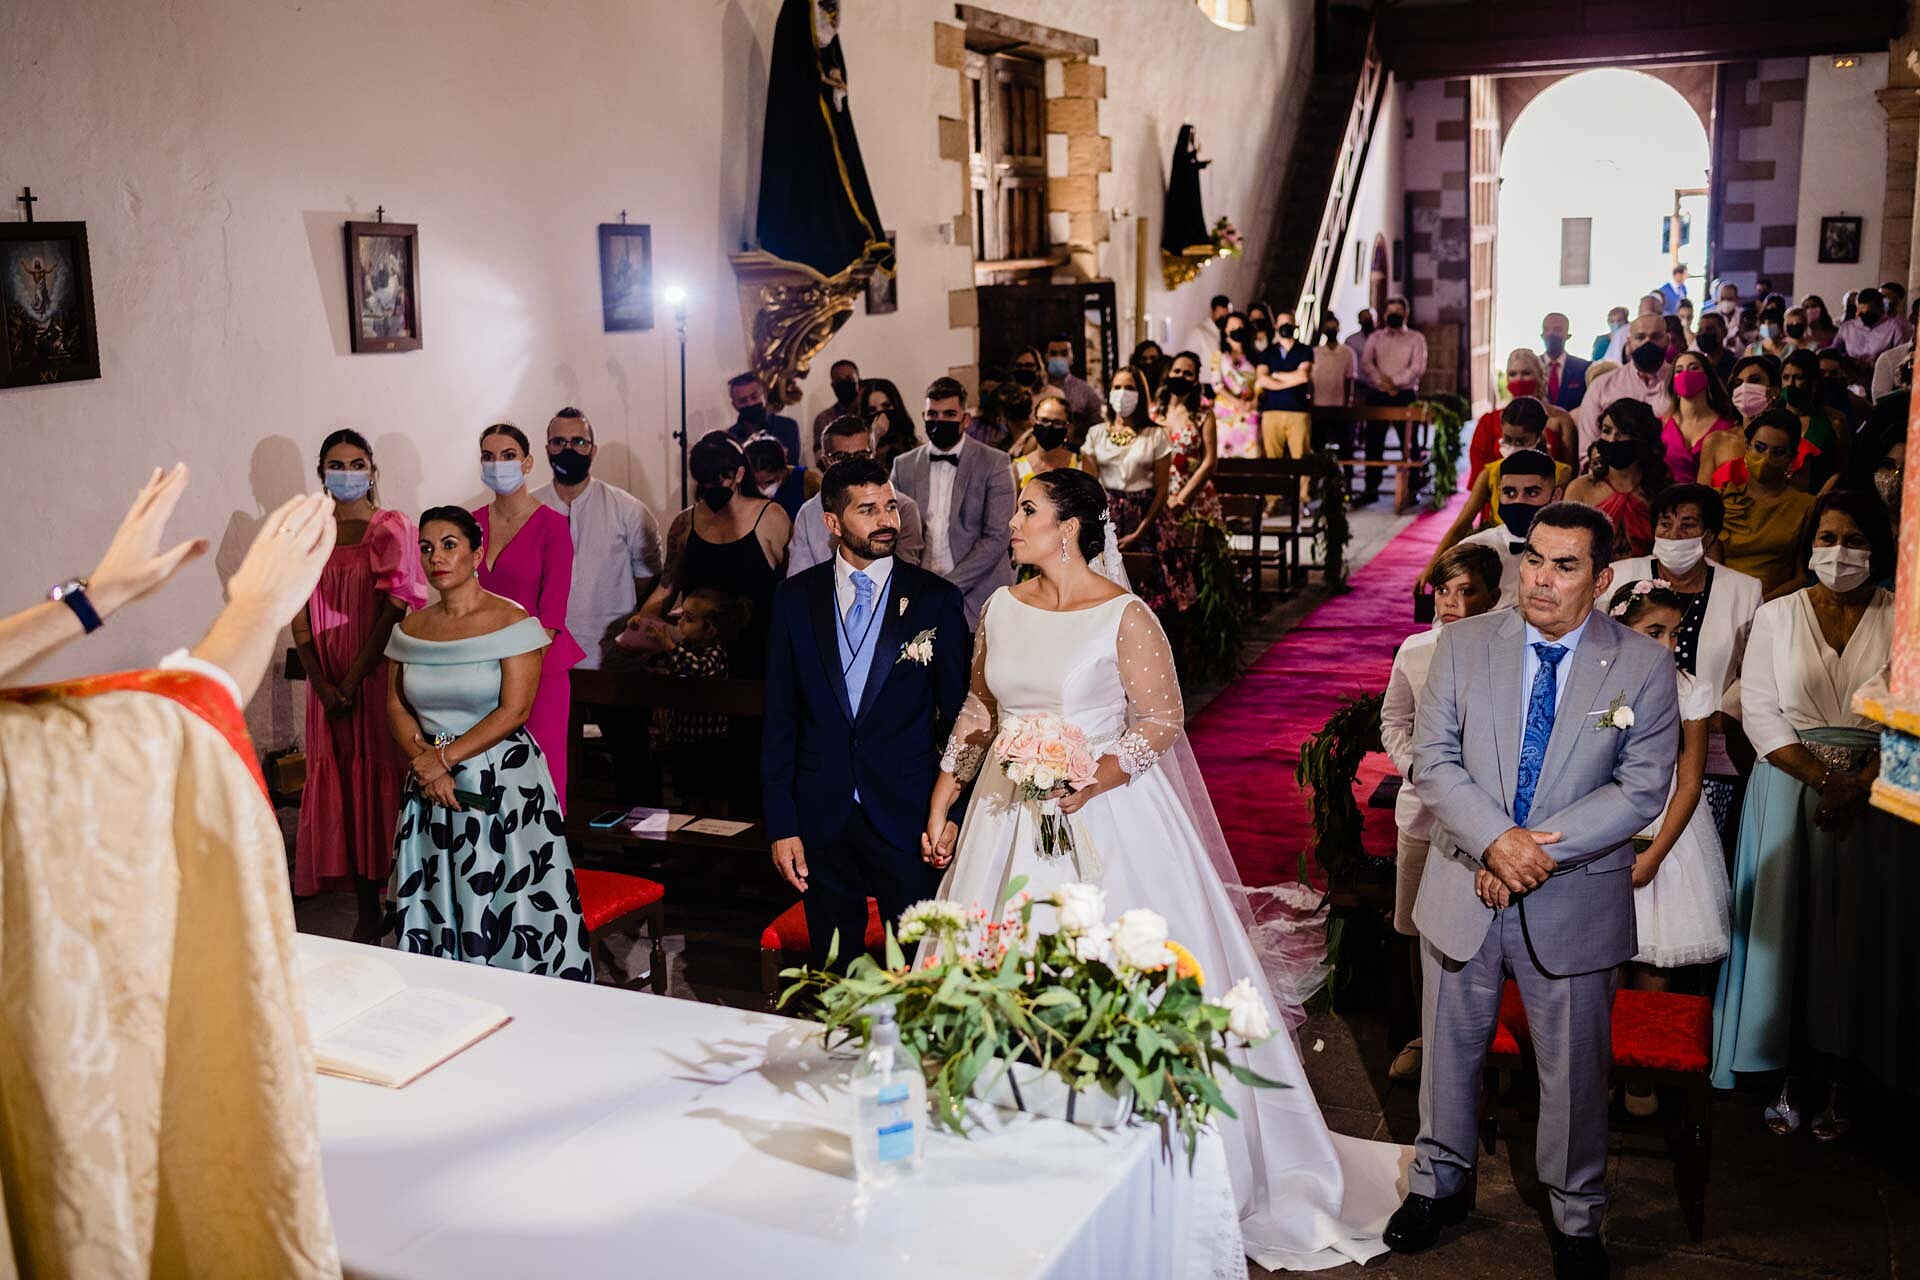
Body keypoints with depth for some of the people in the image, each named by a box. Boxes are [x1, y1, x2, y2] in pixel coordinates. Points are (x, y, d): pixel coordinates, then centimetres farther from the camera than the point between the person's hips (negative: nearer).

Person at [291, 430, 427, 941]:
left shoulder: (392, 529, -2)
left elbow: (395, 610, -9)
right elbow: (299, 614, 5)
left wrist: (354, 677, -13)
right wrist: (321, 683, -6)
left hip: (380, 673, -4)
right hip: (328, 683, 4)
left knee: (383, 780, -3)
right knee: (340, 783, 4)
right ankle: (366, 914, 12)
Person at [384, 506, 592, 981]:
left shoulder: (512, 623, -9)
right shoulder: (411, 629, 8)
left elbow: (514, 711, -14)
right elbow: (396, 707, 8)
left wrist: (444, 756, -13)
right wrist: (425, 763, -9)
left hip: (503, 781, -5)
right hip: (432, 786, 5)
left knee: (503, 904, -3)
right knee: (434, 910, 8)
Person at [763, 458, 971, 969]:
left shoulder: (937, 599, -3)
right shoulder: (797, 598, 1)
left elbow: (957, 713, 0)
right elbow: (780, 718, 3)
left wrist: (950, 814, -4)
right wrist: (781, 824, -1)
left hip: (909, 813, -1)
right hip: (822, 817, 2)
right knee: (832, 972, 14)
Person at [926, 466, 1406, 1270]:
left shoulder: (1124, 617, -11)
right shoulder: (1002, 608, 6)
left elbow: (1161, 721, -10)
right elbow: (978, 712, 13)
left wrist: (1090, 780, -22)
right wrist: (940, 805, 10)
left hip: (1104, 814, -5)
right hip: (1011, 818, 6)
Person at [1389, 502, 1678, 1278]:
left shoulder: (1643, 666, -6)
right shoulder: (1463, 644, -3)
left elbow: (1642, 787, -9)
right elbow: (1433, 761, -6)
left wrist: (1545, 849, -18)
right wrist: (1497, 841, -20)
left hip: (1576, 902, -1)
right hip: (1465, 888, 1)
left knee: (1575, 1071, 13)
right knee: (1449, 1050, 17)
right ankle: (1440, 1184, 40)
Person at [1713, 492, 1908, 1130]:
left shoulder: (1901, 620, 3)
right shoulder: (1777, 616, 5)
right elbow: (1760, 711, -2)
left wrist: (1859, 787, -16)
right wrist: (1823, 779, -13)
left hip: (1878, 795, 0)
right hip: (1788, 787, 1)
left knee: (1858, 932, 2)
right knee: (1787, 925, 1)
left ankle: (1837, 1080, 13)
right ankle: (1789, 1073, 10)